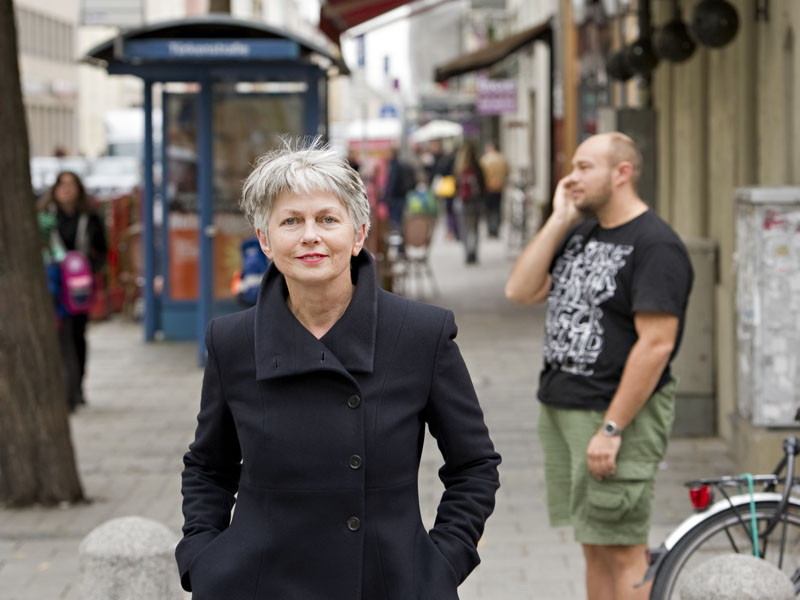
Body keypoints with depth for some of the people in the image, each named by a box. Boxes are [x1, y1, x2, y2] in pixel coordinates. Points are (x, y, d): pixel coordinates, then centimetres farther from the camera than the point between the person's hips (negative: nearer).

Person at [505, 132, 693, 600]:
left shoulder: (656, 245, -13)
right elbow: (521, 292, 7)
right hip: (560, 408, 8)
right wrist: (558, 222, 2)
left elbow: (657, 343, -19)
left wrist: (612, 429, -21)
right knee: (594, 548, 13)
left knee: (622, 552, -5)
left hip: (620, 412, -8)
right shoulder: (580, 234, 15)